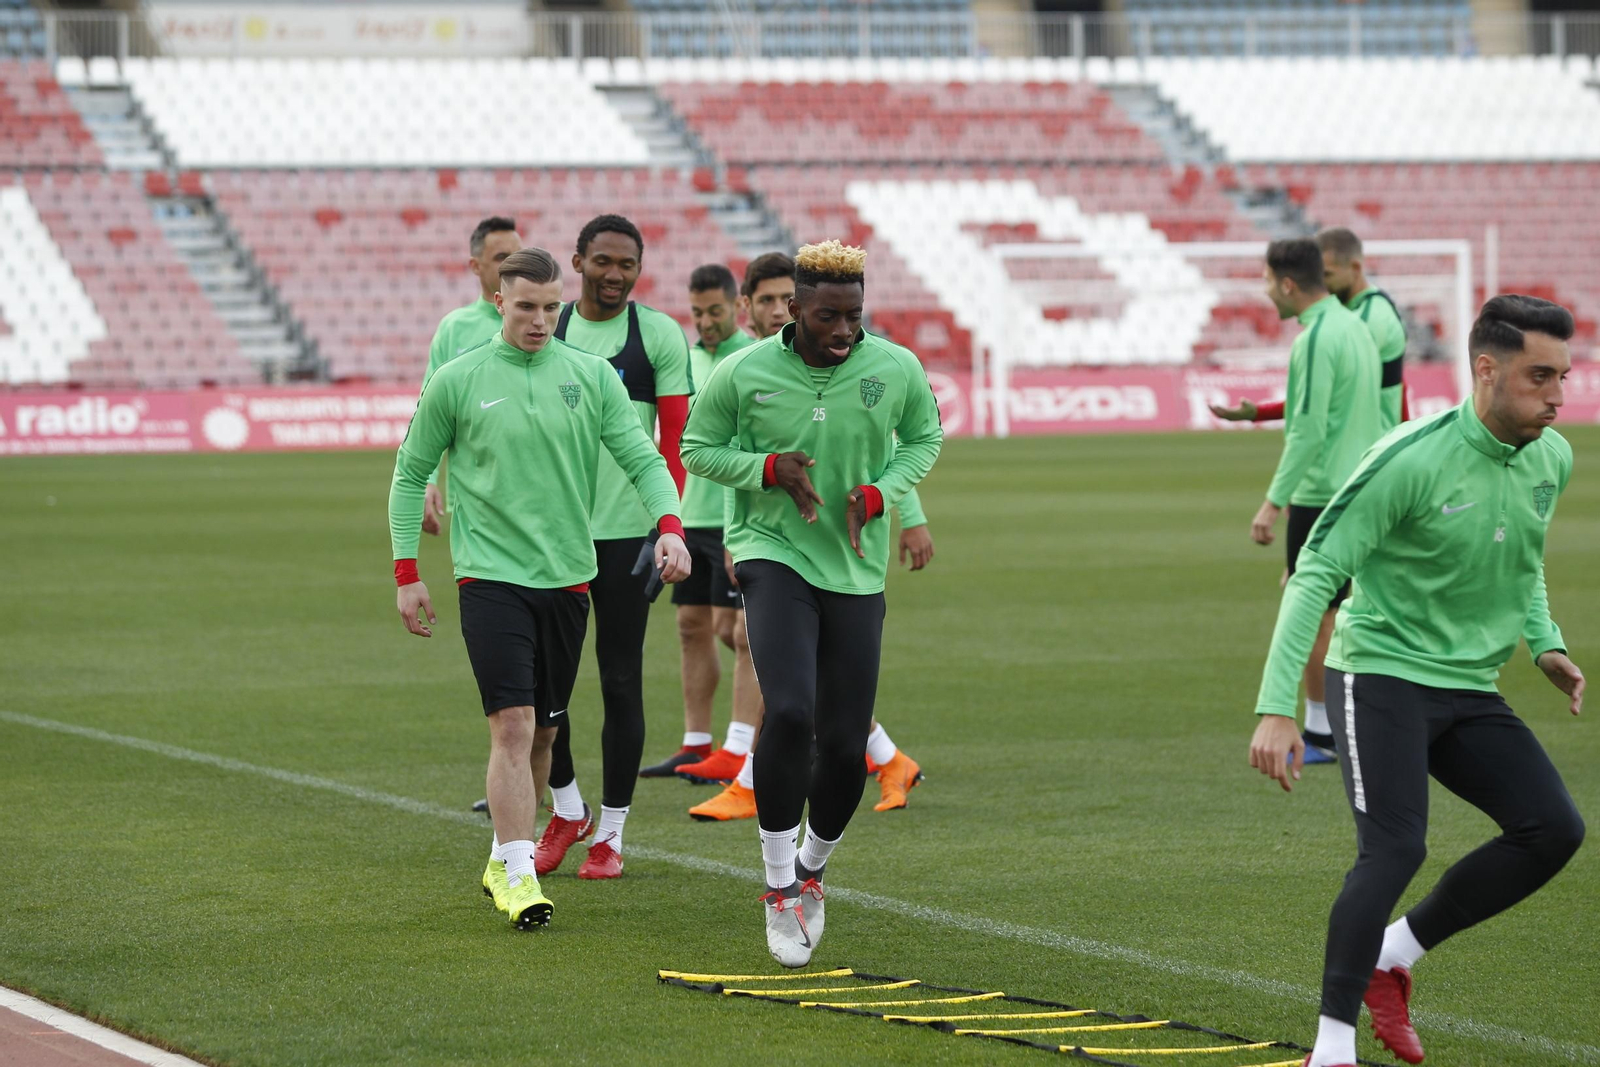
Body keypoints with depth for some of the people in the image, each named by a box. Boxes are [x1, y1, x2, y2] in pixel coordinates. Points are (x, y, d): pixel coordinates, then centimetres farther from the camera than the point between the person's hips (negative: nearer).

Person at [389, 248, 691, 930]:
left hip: (568, 577, 3)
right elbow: (411, 473, 7)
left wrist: (669, 525, -16)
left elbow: (642, 458, 2)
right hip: (491, 573, -3)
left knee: (542, 732, 11)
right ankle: (517, 874, -14)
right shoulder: (456, 381, -1)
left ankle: (504, 857, 27)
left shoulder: (591, 376, 4)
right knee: (512, 726, -14)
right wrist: (406, 573, 3)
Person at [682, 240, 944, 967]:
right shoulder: (744, 373, -9)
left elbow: (923, 439, 13)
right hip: (773, 553, -3)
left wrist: (878, 492, -6)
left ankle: (812, 867, 31)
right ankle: (780, 886, -10)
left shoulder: (894, 370, -4)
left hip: (856, 569, 3)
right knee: (789, 711, -23)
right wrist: (769, 468, -14)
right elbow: (697, 447, 4)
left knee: (845, 744, 3)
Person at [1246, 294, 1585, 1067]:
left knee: (1553, 829, -9)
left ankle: (1394, 955, 6)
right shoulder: (1413, 460, -20)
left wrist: (1545, 642, 8)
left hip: (1469, 690, 7)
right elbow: (1315, 575, -18)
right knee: (1395, 847, -21)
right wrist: (1276, 709, -24)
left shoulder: (1552, 461, 2)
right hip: (1382, 674, -7)